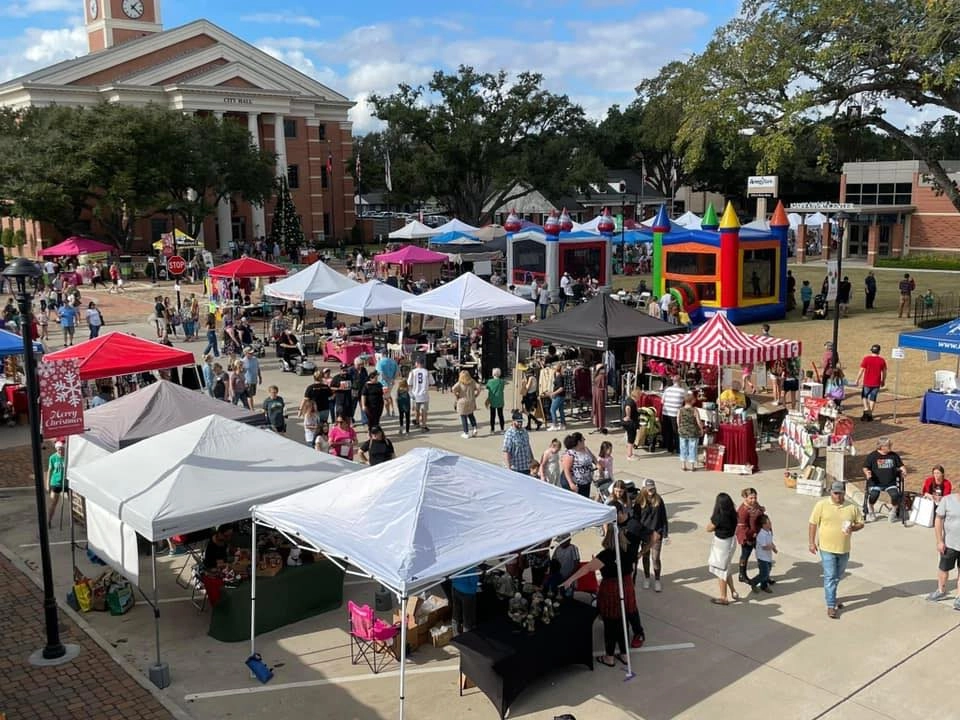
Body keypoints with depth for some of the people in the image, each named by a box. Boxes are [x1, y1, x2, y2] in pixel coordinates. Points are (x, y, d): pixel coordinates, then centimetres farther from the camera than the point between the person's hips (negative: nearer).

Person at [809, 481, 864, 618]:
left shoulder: (852, 507, -1)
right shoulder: (821, 505, -9)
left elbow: (860, 523, 8)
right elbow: (813, 524, -4)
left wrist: (853, 528, -15)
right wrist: (812, 543, -7)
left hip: (844, 549, 4)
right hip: (827, 548, -4)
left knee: (837, 577, 19)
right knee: (830, 577, -5)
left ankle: (831, 597, 41)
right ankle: (831, 606, 0)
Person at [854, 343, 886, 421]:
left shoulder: (866, 358, -7)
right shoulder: (882, 360, -2)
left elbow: (861, 371, -7)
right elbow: (884, 372, 4)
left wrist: (857, 380, 2)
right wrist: (883, 381, 18)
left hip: (867, 383, -1)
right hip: (876, 383, 1)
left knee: (864, 396, 18)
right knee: (873, 398, 10)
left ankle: (866, 410, 2)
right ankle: (870, 415, 11)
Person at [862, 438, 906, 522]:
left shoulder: (894, 455, 10)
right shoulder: (872, 456, 1)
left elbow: (901, 466, 16)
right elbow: (865, 468, 5)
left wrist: (904, 471, -5)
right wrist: (867, 472, -17)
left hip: (891, 483, 2)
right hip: (875, 483, -2)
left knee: (895, 495, -28)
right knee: (873, 495, -31)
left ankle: (894, 512, 4)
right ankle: (871, 511, 1)